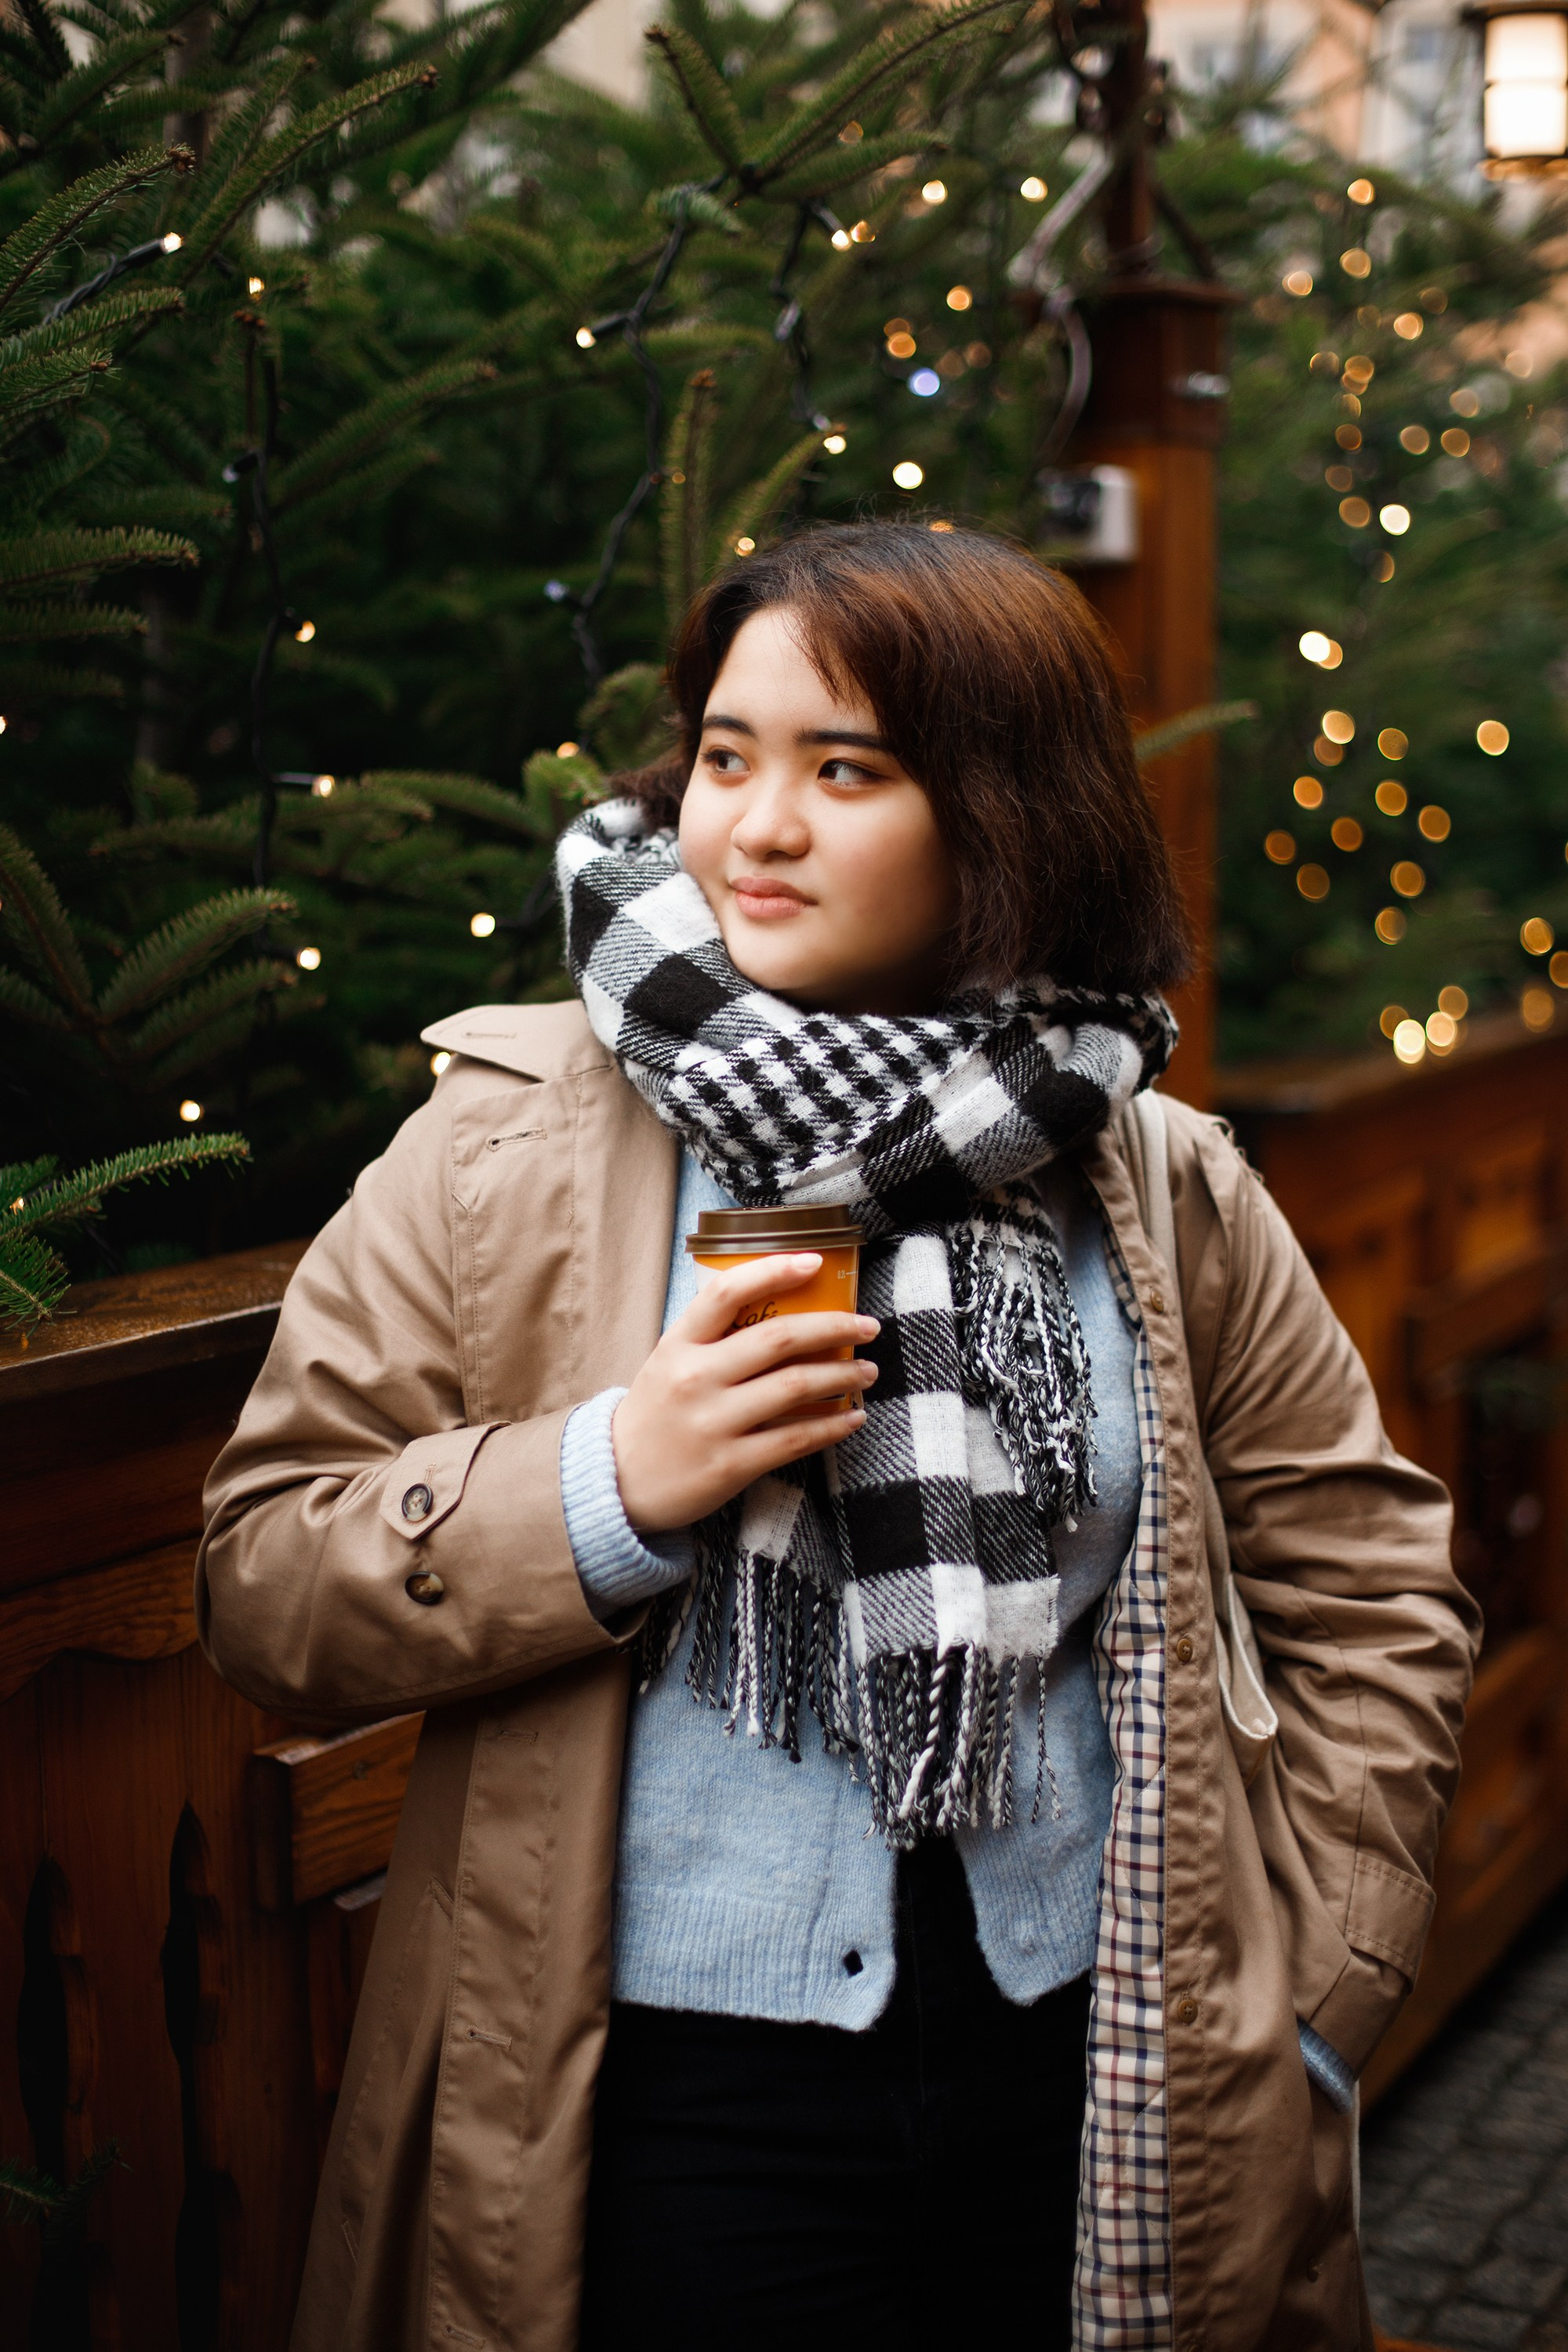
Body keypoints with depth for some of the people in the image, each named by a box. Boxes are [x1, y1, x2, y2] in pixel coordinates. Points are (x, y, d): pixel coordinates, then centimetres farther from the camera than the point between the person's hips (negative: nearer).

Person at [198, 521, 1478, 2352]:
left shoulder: (1162, 1187, 2)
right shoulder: (506, 1151, -4)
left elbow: (1372, 1597, 9)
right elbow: (260, 1585, -5)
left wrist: (1302, 2010, 3)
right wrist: (611, 1486, -19)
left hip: (1086, 2091, 3)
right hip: (670, 2095, -2)